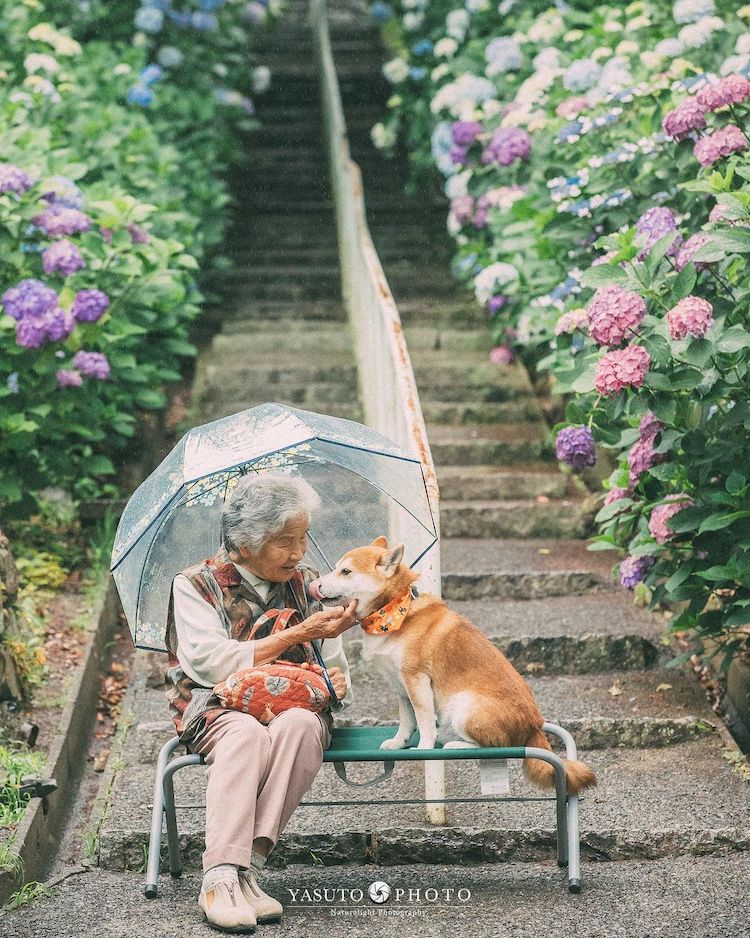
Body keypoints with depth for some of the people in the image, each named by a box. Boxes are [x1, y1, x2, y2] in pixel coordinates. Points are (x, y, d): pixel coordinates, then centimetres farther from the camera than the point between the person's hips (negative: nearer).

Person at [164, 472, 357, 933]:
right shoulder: (195, 585, 4)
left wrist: (337, 680, -8)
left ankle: (250, 864, -38)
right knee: (246, 733, -39)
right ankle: (222, 879, -44)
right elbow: (211, 664, -10)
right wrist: (300, 634, -10)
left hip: (296, 708, 3)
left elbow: (334, 666, 19)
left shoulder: (309, 584, 18)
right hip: (218, 709, -3)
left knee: (299, 725, -35)